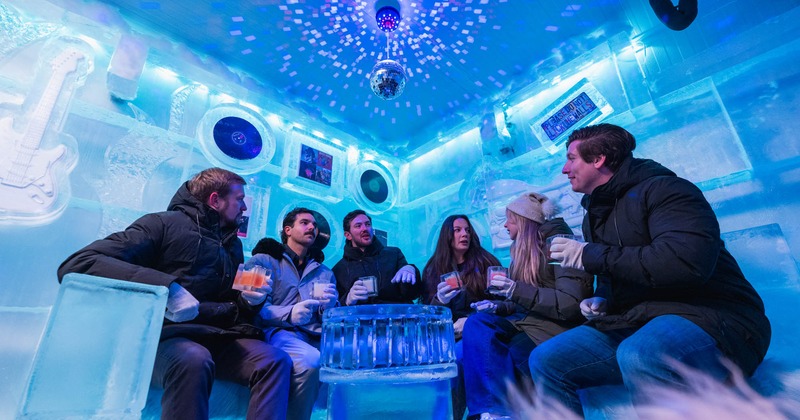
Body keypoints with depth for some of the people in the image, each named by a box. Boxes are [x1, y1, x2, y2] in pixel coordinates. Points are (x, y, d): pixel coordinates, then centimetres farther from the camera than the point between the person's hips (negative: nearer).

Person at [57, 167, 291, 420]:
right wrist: (167, 286, -26)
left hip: (216, 337, 5)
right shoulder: (165, 223, -1)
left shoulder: (233, 245, 17)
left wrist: (249, 302, -2)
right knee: (193, 359, -38)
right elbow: (76, 266, -13)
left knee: (276, 361, -22)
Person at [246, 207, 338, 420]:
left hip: (316, 338, 4)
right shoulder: (263, 260, 10)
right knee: (311, 359, -34)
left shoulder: (325, 273, 23)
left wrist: (330, 307, -8)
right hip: (276, 331, -3)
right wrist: (289, 314, -22)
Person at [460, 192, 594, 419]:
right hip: (526, 323, 7)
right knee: (477, 323, -21)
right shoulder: (522, 250, 15)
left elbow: (571, 304, -19)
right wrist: (499, 308, -3)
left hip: (555, 330, -7)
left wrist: (516, 290, -24)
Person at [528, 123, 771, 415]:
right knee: (544, 361, -3)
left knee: (639, 354, -40)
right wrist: (600, 301, 3)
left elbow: (689, 260, -29)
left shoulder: (661, 188, -10)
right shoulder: (594, 214, 14)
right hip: (631, 326, 8)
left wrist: (590, 255, -21)